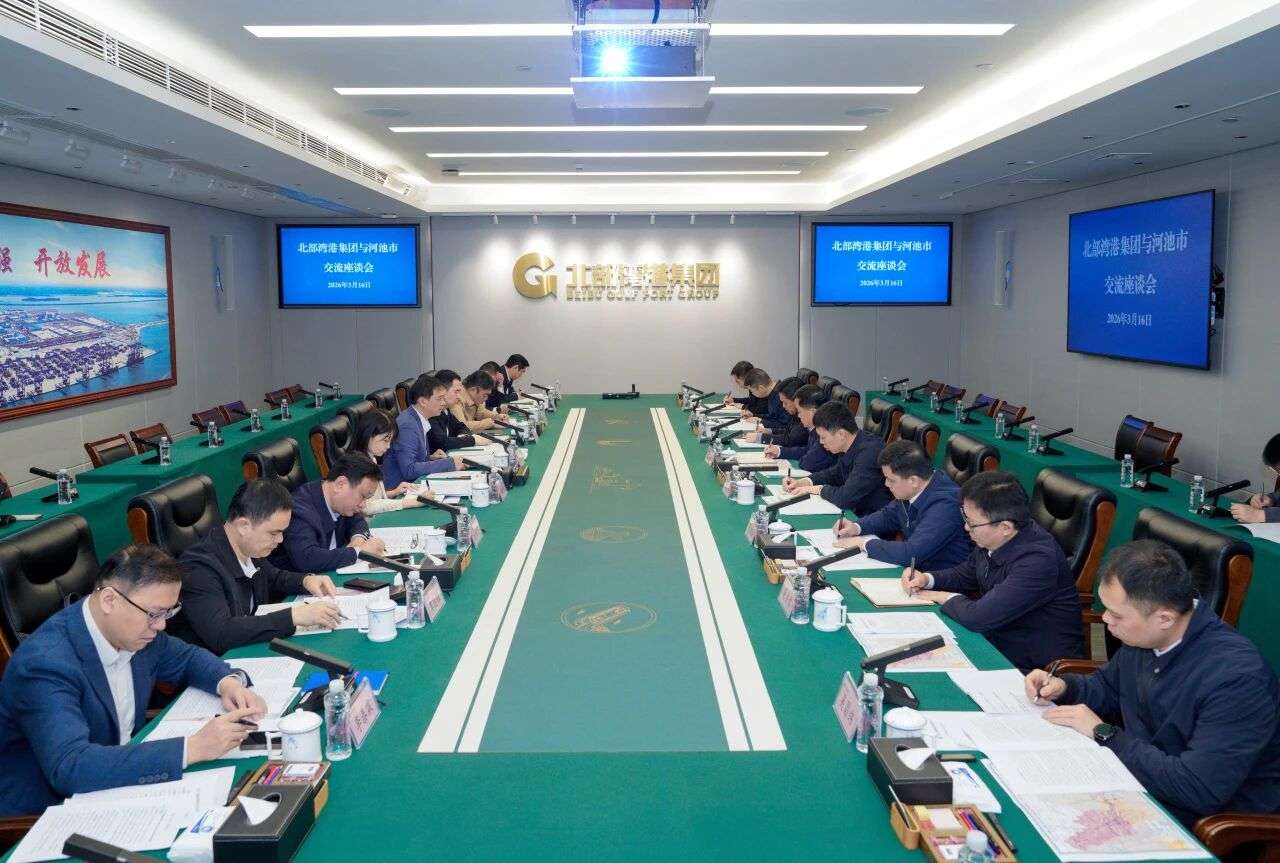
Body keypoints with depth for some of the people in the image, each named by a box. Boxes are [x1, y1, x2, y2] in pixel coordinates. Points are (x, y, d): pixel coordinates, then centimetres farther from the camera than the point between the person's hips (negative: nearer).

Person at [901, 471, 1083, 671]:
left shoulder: (1038, 560, -30)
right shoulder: (991, 540, -5)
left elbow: (978, 617, -32)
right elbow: (965, 575, 18)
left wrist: (944, 597, -12)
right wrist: (926, 579, -1)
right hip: (998, 641, 7)